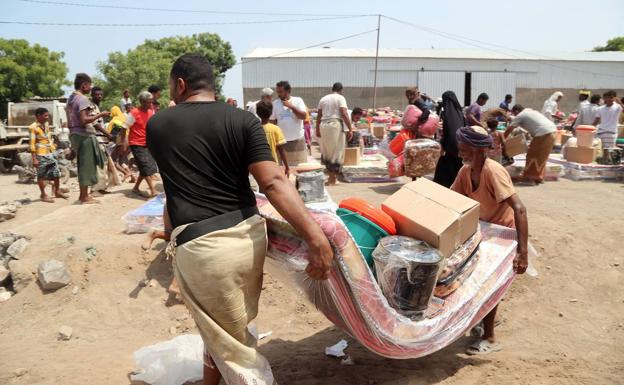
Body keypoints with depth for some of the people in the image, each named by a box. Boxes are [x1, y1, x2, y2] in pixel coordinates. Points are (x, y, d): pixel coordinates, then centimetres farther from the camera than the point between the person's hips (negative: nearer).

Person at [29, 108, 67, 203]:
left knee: (56, 173, 9)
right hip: (41, 155, -7)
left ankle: (57, 191, 22)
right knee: (41, 175, 2)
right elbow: (32, 144, -13)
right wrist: (34, 159, -17)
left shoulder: (46, 125, 12)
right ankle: (43, 195, 10)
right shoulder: (33, 127, -10)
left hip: (50, 154, 7)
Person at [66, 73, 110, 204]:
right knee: (87, 165, -3)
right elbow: (84, 120, -23)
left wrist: (73, 140, 23)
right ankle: (85, 197, 1)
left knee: (83, 165, 16)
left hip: (74, 134, 9)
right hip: (84, 135, -9)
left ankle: (83, 194, 23)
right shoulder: (82, 99, -13)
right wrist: (100, 115, -13)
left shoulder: (70, 98, 15)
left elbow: (70, 121, 18)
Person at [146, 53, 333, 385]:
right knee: (227, 326, 27)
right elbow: (273, 182, -14)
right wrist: (316, 237, -18)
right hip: (250, 234, 3)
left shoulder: (156, 125, 4)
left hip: (199, 246, -3)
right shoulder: (243, 121, -1)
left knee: (235, 346, 13)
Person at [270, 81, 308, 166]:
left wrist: (291, 106, -16)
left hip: (298, 139, -1)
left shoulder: (298, 101, -2)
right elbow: (273, 121, 7)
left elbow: (303, 116, -12)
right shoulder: (275, 103, 3)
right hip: (282, 140, 1)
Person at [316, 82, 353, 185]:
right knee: (337, 152, 3)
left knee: (327, 151, 16)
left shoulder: (323, 99, 15)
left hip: (323, 125, 5)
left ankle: (331, 175, 19)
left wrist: (317, 129, 24)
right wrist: (350, 129, -11)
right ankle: (333, 179, 5)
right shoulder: (340, 98, -1)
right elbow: (344, 114, -13)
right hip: (336, 124, -5)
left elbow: (318, 116, 15)